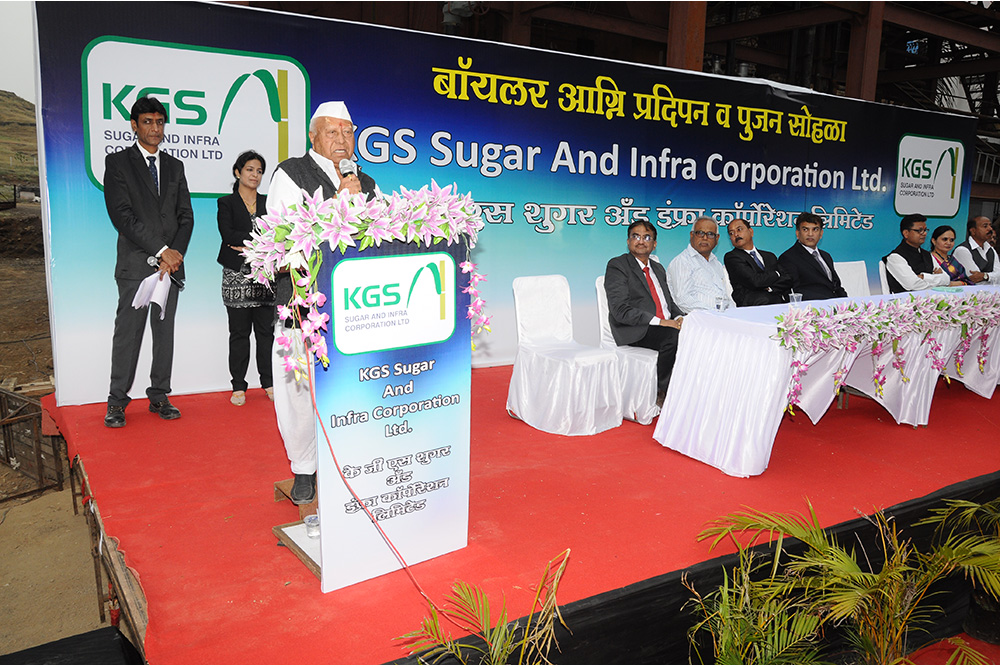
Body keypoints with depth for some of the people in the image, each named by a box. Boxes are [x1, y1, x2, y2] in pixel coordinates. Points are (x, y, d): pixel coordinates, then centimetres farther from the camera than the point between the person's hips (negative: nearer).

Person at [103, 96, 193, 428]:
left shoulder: (175, 166, 16)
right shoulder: (117, 162, 3)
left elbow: (186, 216, 11)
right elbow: (122, 215, -8)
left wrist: (177, 253, -5)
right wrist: (162, 250, -13)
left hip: (171, 263, 4)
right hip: (135, 264, -4)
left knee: (165, 332, 7)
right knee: (128, 333, -3)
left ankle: (159, 397, 16)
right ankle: (117, 401, 6)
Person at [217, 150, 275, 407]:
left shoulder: (268, 203, 14)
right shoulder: (227, 203, 6)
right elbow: (228, 234, -10)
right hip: (237, 276, -2)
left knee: (266, 330, 3)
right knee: (239, 332, 2)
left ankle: (269, 382, 11)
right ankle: (239, 386, 8)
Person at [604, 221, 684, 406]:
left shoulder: (658, 268, 23)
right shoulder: (617, 265, -1)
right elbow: (620, 310, -13)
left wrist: (679, 318, -1)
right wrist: (659, 321, -20)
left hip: (667, 324, 7)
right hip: (634, 331, -7)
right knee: (674, 336, -33)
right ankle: (662, 394, -16)